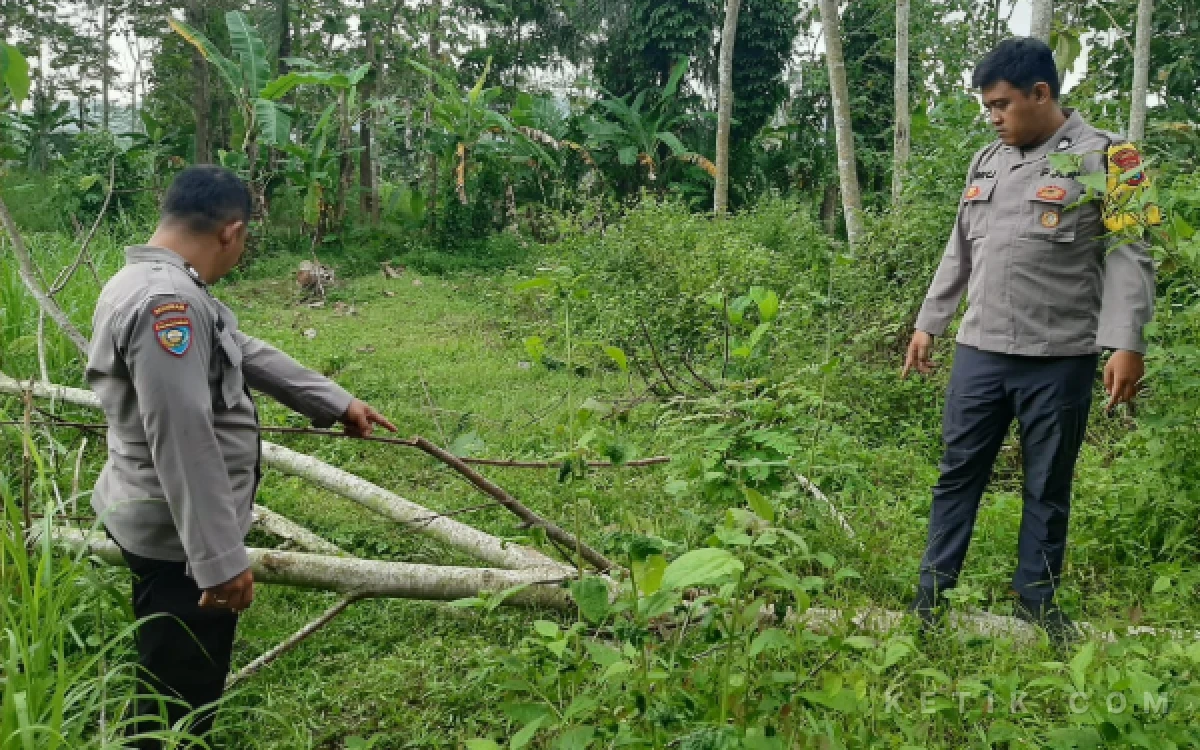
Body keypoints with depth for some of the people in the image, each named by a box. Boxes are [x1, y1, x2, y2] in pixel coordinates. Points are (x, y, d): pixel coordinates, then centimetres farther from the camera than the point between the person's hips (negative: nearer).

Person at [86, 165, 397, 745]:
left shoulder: (162, 286, 8)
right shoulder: (165, 301, -26)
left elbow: (246, 354, 15)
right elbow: (183, 440, -30)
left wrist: (337, 402, 18)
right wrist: (221, 558, -28)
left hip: (169, 521, 10)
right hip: (181, 535, -10)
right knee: (180, 691, 5)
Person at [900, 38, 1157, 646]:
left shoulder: (1104, 158, -4)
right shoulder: (986, 162, 12)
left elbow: (1129, 258, -8)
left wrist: (1127, 343, -17)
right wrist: (928, 324, 18)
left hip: (1061, 358, -4)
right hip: (980, 353, 4)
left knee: (1048, 486, 8)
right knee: (958, 474, 8)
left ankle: (1036, 599, 24)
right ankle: (933, 593, 18)